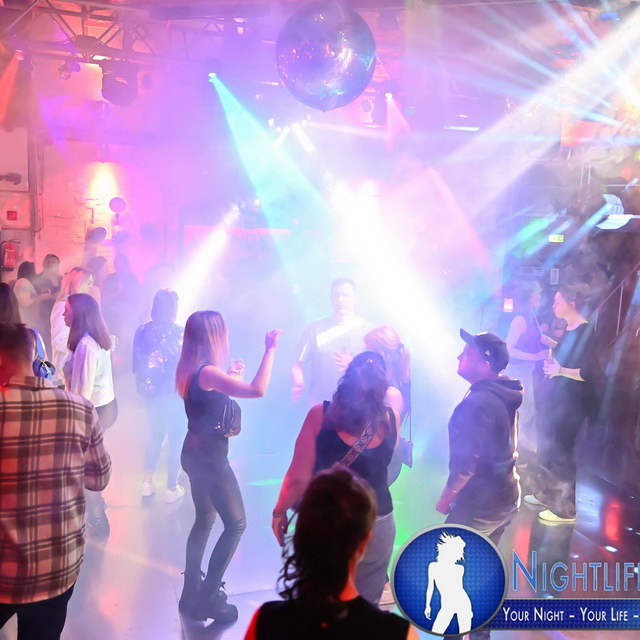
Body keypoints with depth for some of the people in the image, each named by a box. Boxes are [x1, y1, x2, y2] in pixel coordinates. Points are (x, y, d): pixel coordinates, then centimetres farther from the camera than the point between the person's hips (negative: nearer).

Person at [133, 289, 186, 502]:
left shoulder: (142, 330, -2)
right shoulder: (178, 332, -15)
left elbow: (137, 363, 4)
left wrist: (142, 385, 16)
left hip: (149, 392, 5)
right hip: (172, 393, -5)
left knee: (155, 434, 23)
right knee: (176, 439, 9)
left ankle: (147, 482, 26)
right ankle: (172, 489, 16)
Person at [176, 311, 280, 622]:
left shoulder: (191, 370, 5)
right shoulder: (208, 372, -24)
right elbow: (257, 390, -35)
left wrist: (229, 376, 17)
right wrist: (270, 349, -28)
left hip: (196, 454, 9)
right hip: (211, 458, -9)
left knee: (205, 519, 19)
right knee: (236, 523, 1)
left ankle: (192, 591, 28)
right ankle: (207, 598, 5)